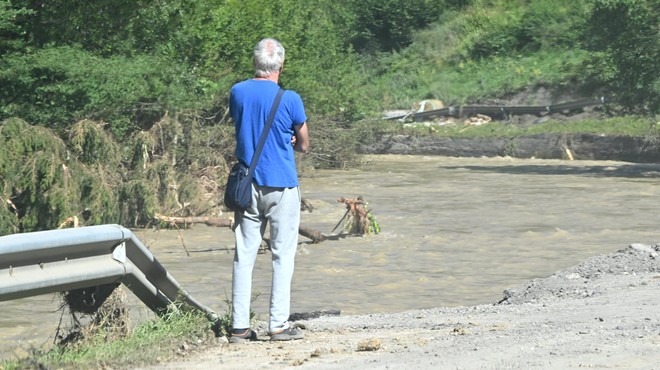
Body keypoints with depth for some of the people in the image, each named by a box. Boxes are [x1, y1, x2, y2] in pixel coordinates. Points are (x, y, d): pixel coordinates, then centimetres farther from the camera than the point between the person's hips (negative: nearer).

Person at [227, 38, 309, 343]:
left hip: (247, 184, 4)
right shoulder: (290, 99, -10)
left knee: (244, 255, 6)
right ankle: (279, 324, 1)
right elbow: (304, 145, 2)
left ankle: (240, 326, 6)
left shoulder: (237, 92, 2)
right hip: (281, 184, -4)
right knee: (283, 254, 3)